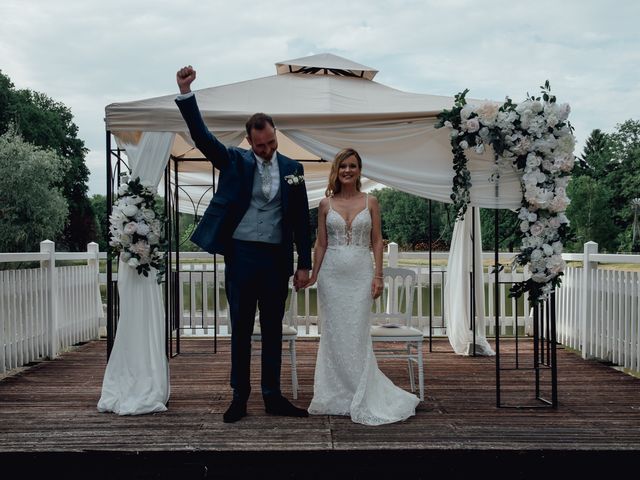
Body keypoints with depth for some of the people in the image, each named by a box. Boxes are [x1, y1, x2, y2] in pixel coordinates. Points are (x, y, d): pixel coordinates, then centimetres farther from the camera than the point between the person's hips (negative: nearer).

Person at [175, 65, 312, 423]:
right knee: (241, 329, 6)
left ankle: (273, 396, 19)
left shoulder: (292, 168, 6)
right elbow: (202, 136, -9)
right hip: (241, 255, -1)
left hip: (277, 258, 2)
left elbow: (301, 219, 6)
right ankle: (240, 396, 15)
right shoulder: (235, 161, 3)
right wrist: (186, 93, -21)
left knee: (273, 329, 9)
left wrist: (304, 264, 2)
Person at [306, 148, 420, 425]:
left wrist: (378, 275, -4)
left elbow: (377, 241, 3)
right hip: (332, 274, 1)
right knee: (333, 334, 4)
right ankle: (336, 397, 15)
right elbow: (321, 244, 8)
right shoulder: (326, 204, 6)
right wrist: (313, 274, 2)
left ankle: (361, 399, 8)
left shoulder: (370, 202, 5)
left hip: (360, 273, -1)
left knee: (357, 335, -3)